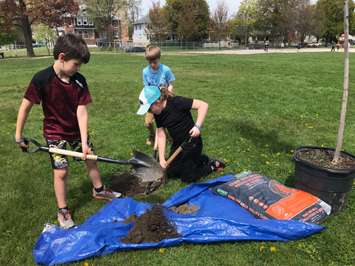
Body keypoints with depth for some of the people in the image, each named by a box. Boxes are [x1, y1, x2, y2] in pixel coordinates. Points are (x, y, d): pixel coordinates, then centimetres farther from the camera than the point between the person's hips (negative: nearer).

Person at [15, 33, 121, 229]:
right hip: (55, 133, -4)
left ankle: (98, 190, 39)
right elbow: (25, 107, -14)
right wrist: (18, 136, -8)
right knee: (61, 171, -3)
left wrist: (84, 141, -21)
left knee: (91, 159, 14)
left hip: (77, 130, 4)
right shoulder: (41, 79, -23)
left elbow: (82, 111, -16)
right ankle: (62, 211, 18)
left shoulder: (79, 80, -13)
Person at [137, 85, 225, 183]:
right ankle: (203, 159, 29)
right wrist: (161, 159, -5)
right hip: (177, 144, 8)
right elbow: (161, 136, 0)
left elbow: (203, 105, -26)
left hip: (191, 143, -8)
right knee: (171, 173, 19)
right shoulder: (158, 114, -3)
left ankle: (213, 165, 20)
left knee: (187, 177, -2)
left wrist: (197, 126, -35)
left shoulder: (176, 102, -24)